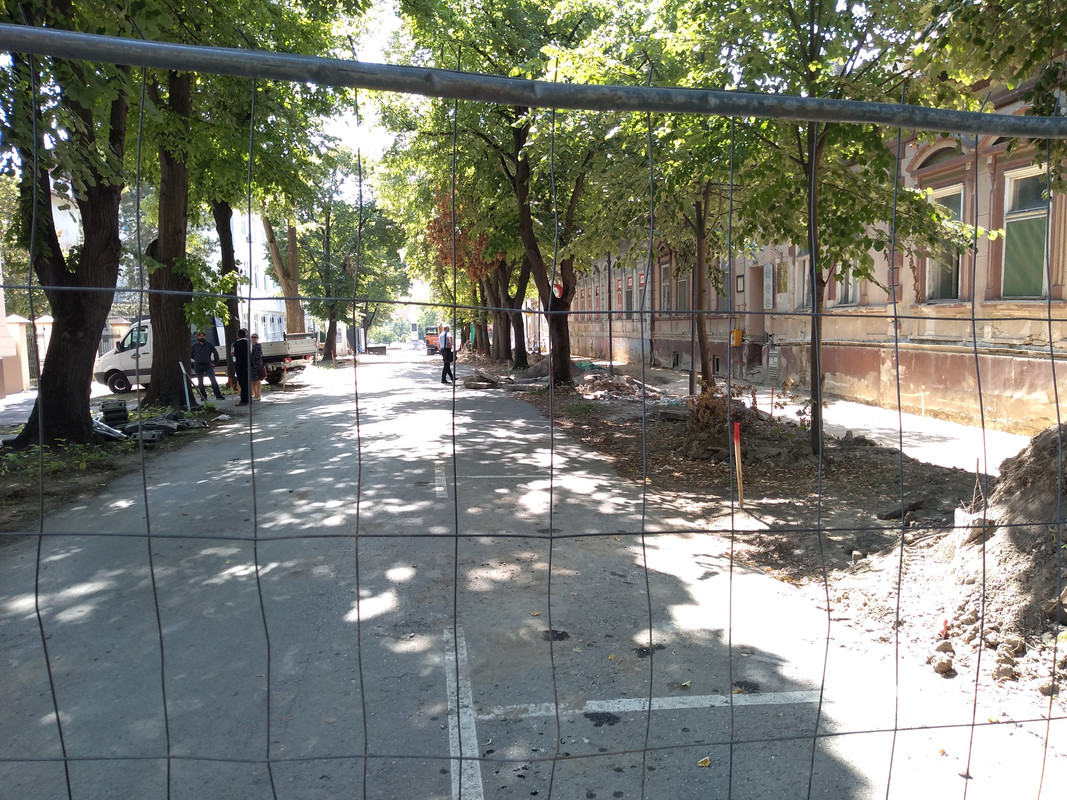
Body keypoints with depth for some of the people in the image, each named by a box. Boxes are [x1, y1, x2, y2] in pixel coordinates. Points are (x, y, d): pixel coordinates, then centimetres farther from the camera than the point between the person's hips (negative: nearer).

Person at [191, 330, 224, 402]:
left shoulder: (209, 345, 6)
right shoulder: (194, 345, 7)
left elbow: (216, 353, 13)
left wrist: (214, 363, 7)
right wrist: (196, 359, 11)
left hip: (208, 365, -1)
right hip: (198, 366, 1)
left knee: (213, 380, -11)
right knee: (200, 382, 5)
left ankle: (218, 395, -9)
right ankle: (203, 396, 12)